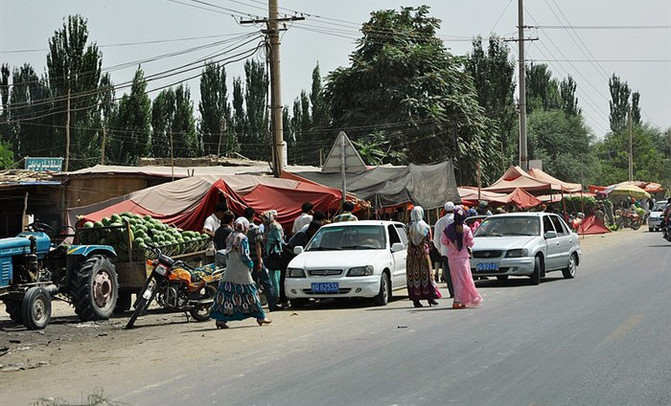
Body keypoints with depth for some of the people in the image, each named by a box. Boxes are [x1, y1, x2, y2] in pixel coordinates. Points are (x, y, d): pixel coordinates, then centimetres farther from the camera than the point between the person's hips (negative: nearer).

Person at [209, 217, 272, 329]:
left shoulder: (230, 237, 10)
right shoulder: (242, 238, -11)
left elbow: (228, 253, 14)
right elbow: (244, 255, -15)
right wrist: (251, 264, 1)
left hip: (230, 272, 6)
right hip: (242, 272, -6)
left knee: (226, 294, 3)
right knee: (250, 293, 2)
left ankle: (220, 319, -3)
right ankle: (260, 317, 9)